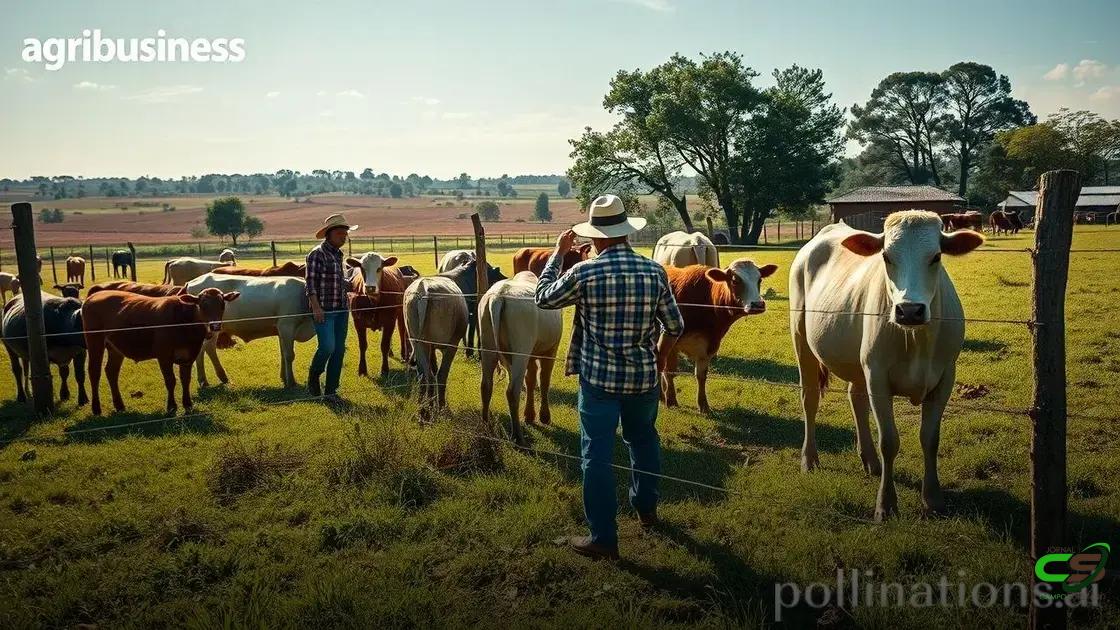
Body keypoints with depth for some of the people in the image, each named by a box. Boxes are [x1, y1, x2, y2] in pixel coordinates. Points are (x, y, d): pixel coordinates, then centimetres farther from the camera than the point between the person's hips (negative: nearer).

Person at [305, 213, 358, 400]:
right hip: (323, 310, -8)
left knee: (339, 349, 6)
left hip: (341, 309, 8)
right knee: (327, 347, -15)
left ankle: (331, 390, 13)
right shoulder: (317, 253, -7)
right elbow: (311, 281, -12)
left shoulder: (338, 254, 15)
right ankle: (313, 379, 12)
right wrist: (316, 307, -19)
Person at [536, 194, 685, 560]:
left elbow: (543, 297, 4)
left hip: (598, 378, -3)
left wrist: (558, 253, 13)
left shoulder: (584, 273, -13)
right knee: (643, 439, 26)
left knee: (597, 454, 5)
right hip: (644, 377, 4)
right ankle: (646, 509, 41)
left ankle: (603, 538, 8)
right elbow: (675, 327, 2)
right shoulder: (654, 272, -5)